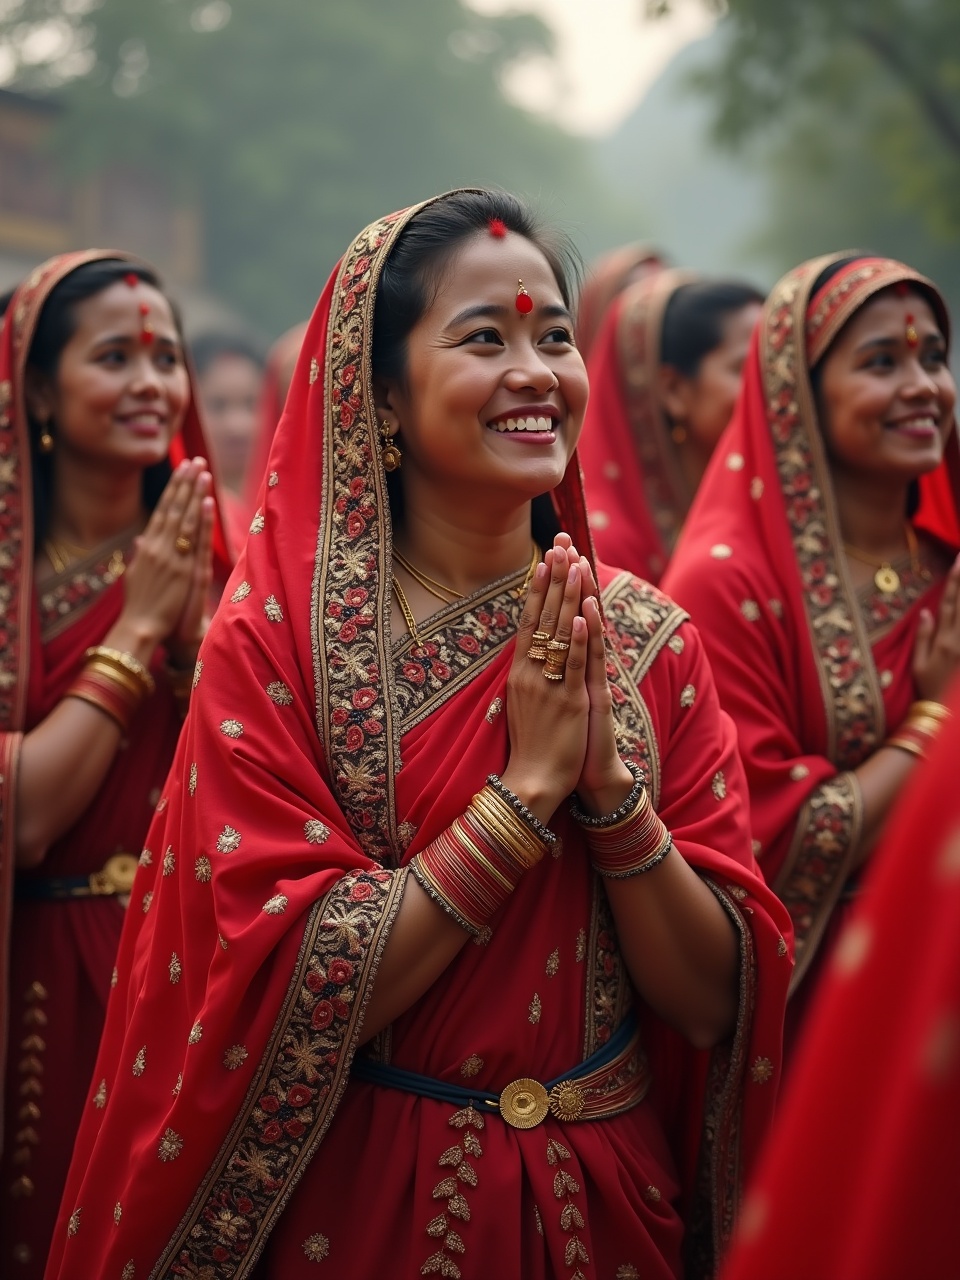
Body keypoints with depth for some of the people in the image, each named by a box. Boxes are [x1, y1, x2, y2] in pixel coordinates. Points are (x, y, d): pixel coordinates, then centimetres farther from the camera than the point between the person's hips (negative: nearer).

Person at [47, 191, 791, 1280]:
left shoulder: (647, 640, -3)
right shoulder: (277, 637, -12)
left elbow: (713, 1004, -6)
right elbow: (289, 992, -19)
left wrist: (611, 781, -20)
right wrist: (527, 788, -21)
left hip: (615, 1192, 3)